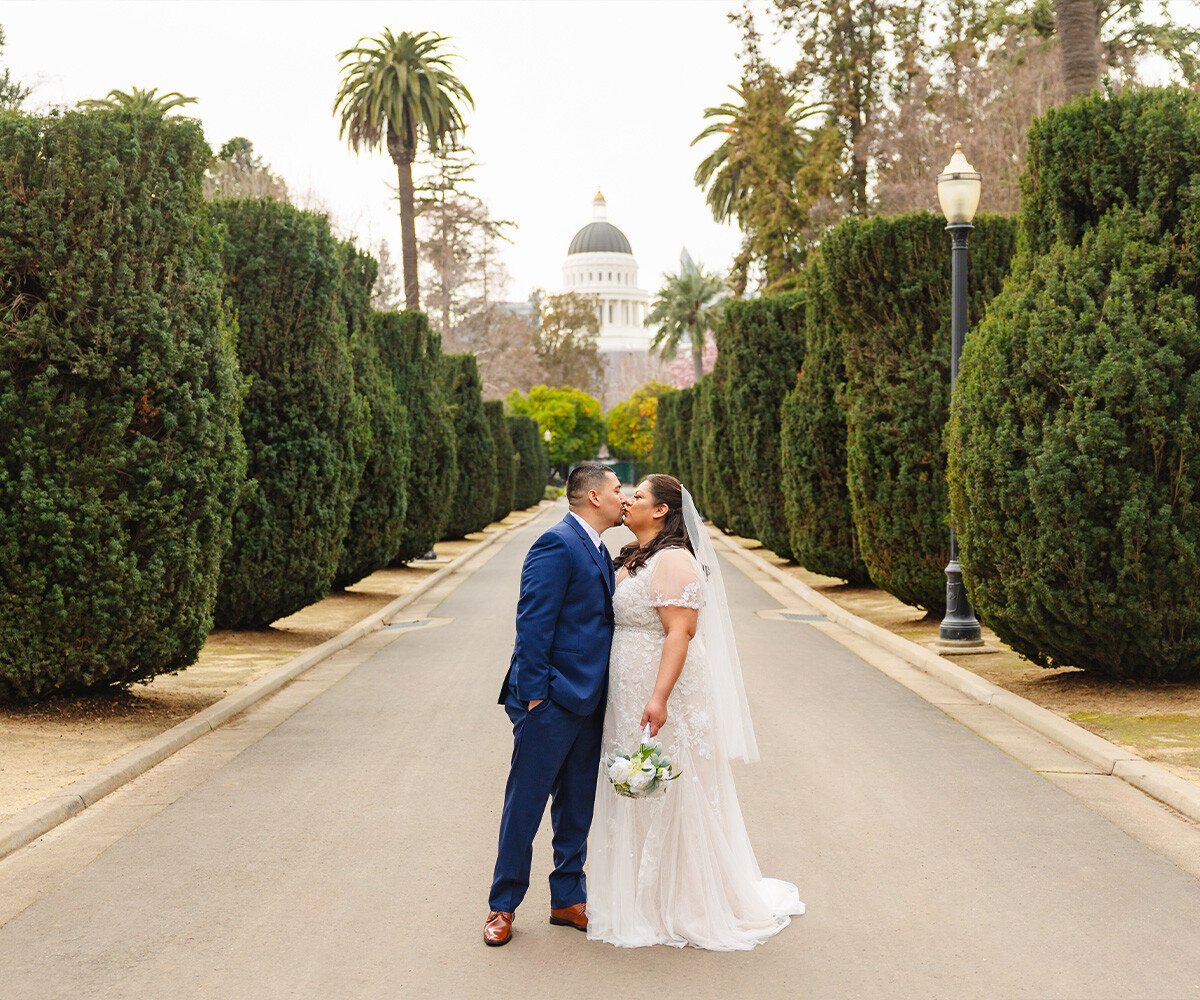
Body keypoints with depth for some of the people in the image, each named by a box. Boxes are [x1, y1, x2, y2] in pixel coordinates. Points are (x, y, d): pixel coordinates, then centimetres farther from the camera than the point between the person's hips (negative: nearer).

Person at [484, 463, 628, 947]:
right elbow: (532, 622, -18)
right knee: (525, 805, 2)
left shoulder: (598, 551, 15)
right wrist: (535, 693, -19)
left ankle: (567, 899, 26)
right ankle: (503, 907, 12)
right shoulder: (557, 545, -14)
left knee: (577, 807, 15)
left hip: (588, 703, 9)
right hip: (552, 702, -9)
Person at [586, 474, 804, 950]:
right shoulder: (632, 559, 13)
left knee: (668, 799, 0)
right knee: (636, 802, 16)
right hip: (629, 696, 9)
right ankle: (642, 899, 27)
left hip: (661, 695, -9)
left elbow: (680, 631, -23)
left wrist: (659, 697, -30)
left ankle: (684, 907, 11)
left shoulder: (673, 560, -16)